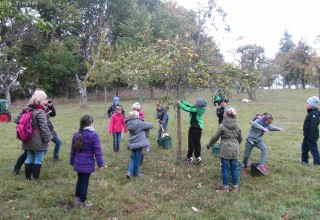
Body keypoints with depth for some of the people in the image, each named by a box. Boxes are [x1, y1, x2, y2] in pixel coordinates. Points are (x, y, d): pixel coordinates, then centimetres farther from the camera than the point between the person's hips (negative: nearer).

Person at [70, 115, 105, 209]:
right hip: (88, 163, -6)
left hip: (78, 162, 6)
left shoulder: (76, 134, 5)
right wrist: (100, 164, -7)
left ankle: (77, 199, 30)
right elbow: (97, 150, -13)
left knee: (80, 180, 20)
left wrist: (72, 161, 24)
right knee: (85, 181, 4)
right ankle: (83, 202, 14)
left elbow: (73, 149, 13)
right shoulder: (93, 134, -14)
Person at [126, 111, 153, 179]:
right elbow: (150, 125, -5)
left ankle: (130, 172, 5)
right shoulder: (139, 123, -16)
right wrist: (147, 124, 13)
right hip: (139, 143, -6)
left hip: (132, 143, 6)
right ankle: (135, 173, 18)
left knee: (133, 157, 16)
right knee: (137, 158, 6)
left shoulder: (130, 123, 3)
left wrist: (144, 124, 3)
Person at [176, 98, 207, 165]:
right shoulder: (198, 108, 4)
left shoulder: (196, 110, -19)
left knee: (191, 143, 4)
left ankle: (189, 157, 15)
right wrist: (181, 101, 9)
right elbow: (189, 105, 9)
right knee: (197, 142, 11)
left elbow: (187, 108, -19)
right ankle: (198, 157, 10)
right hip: (199, 127, 8)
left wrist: (179, 103, -8)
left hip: (194, 127, -8)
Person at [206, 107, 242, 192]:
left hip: (225, 150, -4)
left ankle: (225, 187, 14)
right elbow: (240, 138, 16)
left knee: (225, 168, 5)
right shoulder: (237, 126, 5)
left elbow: (215, 137, -4)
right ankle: (235, 187, 21)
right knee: (234, 168, 12)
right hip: (235, 151, 5)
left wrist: (209, 145, 11)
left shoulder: (222, 126, -10)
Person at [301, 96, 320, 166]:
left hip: (311, 136, -10)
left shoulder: (314, 113, -21)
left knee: (313, 149, -1)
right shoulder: (311, 112, 10)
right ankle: (304, 161, 30)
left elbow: (313, 126, -25)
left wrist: (311, 136, -26)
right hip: (307, 135, 10)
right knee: (304, 147, 18)